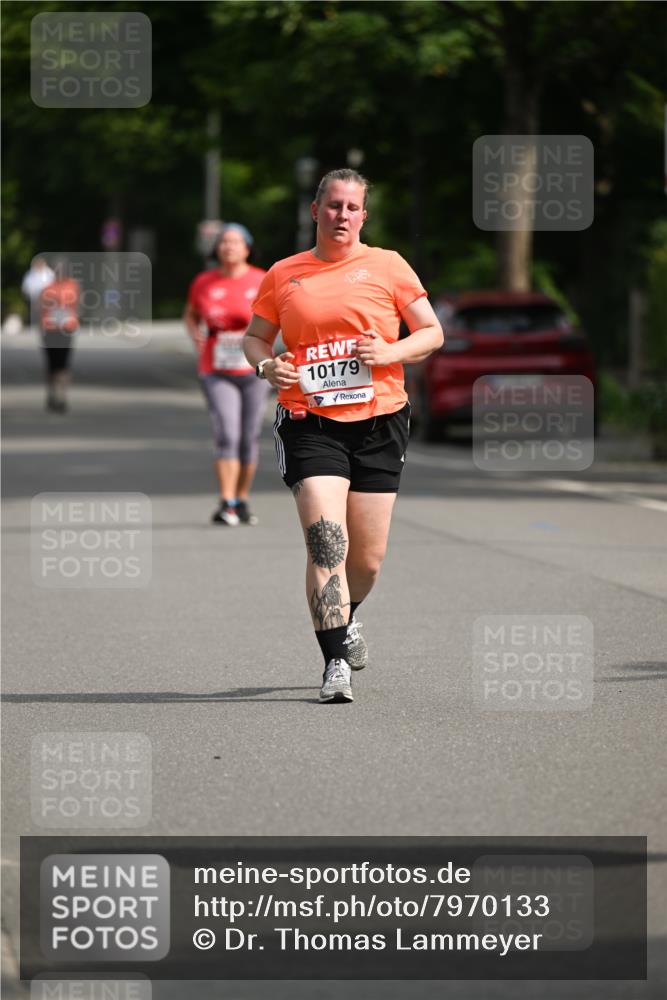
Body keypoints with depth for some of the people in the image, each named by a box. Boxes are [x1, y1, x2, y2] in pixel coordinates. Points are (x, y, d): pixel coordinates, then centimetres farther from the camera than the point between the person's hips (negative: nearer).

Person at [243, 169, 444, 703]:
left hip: (379, 423, 1)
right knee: (325, 541, -17)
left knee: (367, 558, 7)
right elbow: (255, 336, 19)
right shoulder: (283, 275, 8)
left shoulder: (387, 266, 5)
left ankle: (344, 619, 40)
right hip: (310, 425, -1)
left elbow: (432, 332, 8)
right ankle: (336, 663, -14)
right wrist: (267, 366, -4)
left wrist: (389, 353, -11)